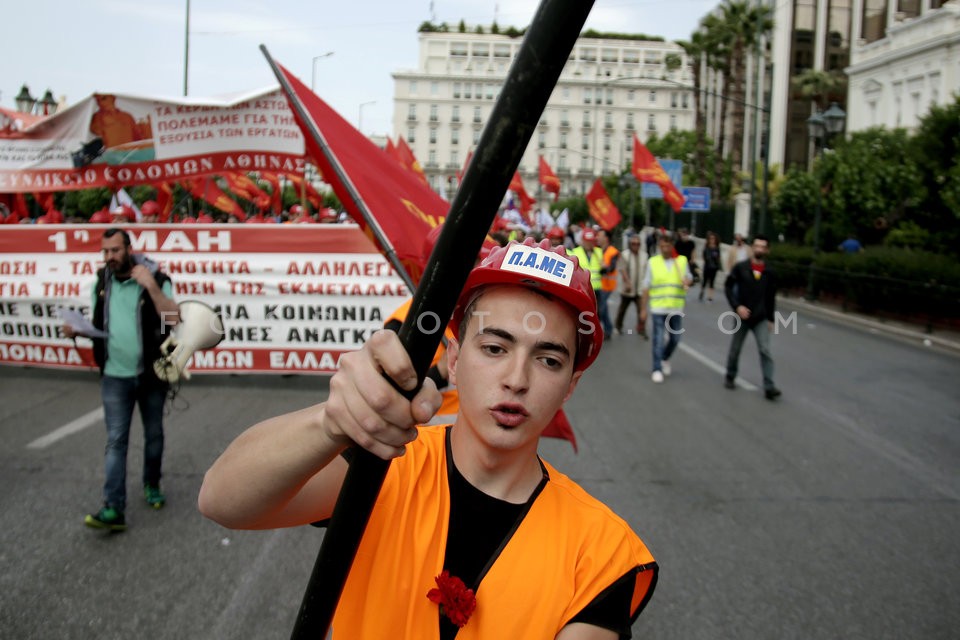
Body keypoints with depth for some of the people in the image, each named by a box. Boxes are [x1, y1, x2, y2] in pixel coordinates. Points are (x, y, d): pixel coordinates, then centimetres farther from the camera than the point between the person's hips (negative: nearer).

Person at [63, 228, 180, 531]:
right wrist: (77, 329, -8)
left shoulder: (156, 279, -11)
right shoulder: (101, 281, 2)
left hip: (151, 374, -2)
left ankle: (152, 485, 37)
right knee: (116, 440, -3)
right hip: (115, 376, 2)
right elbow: (95, 322, 14)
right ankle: (114, 509, -5)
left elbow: (173, 319, -22)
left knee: (154, 434, 15)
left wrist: (151, 286, -30)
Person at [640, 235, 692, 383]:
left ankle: (665, 359, 37)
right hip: (657, 308, -2)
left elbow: (688, 277, 11)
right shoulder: (652, 262, 1)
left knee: (675, 338, 9)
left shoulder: (682, 261, 5)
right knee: (658, 340, -5)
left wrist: (687, 281, -15)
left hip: (676, 309, 2)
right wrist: (643, 309, 0)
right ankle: (657, 370, 4)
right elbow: (646, 288, 2)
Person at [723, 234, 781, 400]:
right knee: (735, 349, 12)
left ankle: (769, 386, -12)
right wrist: (737, 306, -16)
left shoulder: (769, 272, 1)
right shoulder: (740, 267, -7)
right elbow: (728, 287, -5)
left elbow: (771, 297, 9)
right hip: (742, 316, -1)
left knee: (765, 351, -9)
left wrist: (771, 319, 10)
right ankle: (730, 377, 34)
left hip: (761, 318, 1)